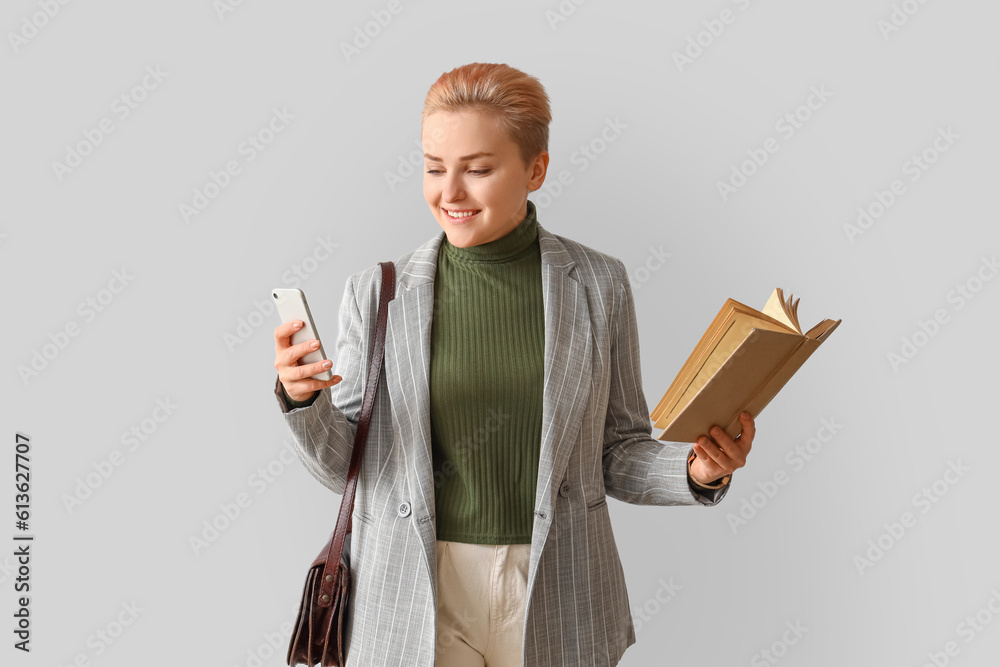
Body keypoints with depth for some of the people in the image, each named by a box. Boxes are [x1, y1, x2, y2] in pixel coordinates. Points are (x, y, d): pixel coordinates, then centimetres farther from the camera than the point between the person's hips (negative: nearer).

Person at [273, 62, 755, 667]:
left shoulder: (600, 284, -5)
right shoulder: (379, 290, -5)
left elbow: (617, 452, 2)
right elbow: (341, 464, -1)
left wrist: (696, 470, -15)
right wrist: (303, 400, -19)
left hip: (555, 602, 1)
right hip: (416, 599, 0)